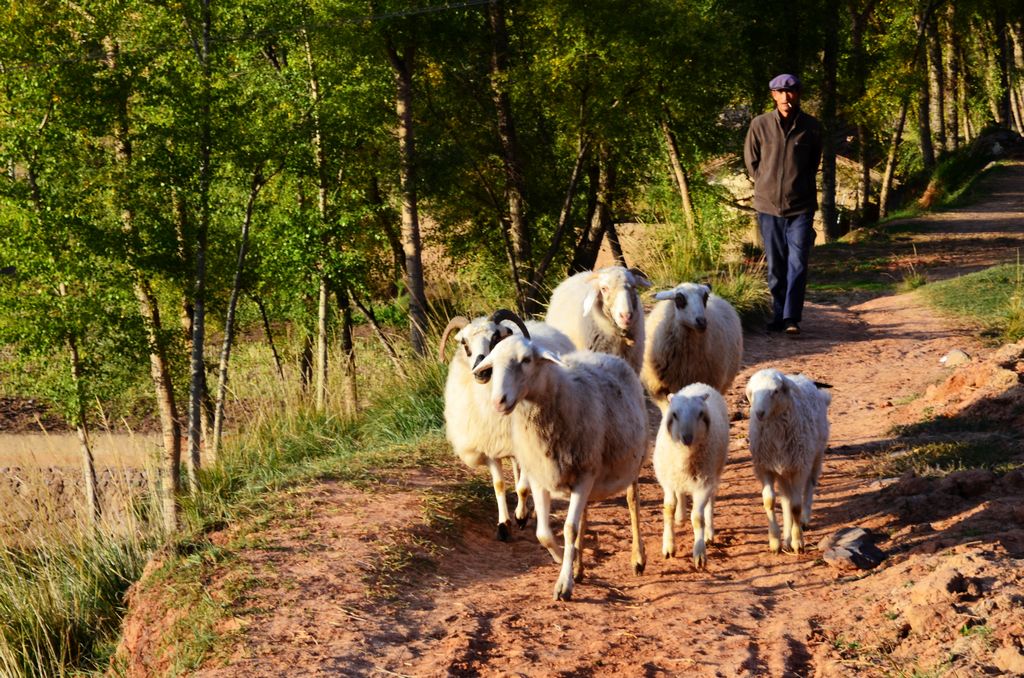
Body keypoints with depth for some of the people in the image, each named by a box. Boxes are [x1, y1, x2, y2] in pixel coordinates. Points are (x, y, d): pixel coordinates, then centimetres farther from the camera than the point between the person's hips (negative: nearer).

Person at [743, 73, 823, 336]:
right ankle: (778, 316, 16)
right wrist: (767, 187, 8)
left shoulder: (812, 127, -2)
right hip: (768, 206, 1)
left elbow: (814, 164, 11)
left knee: (797, 264, -7)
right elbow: (751, 161, 9)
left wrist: (798, 186, 10)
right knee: (775, 266, 7)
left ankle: (792, 318, -7)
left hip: (801, 207, -1)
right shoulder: (760, 125, -3)